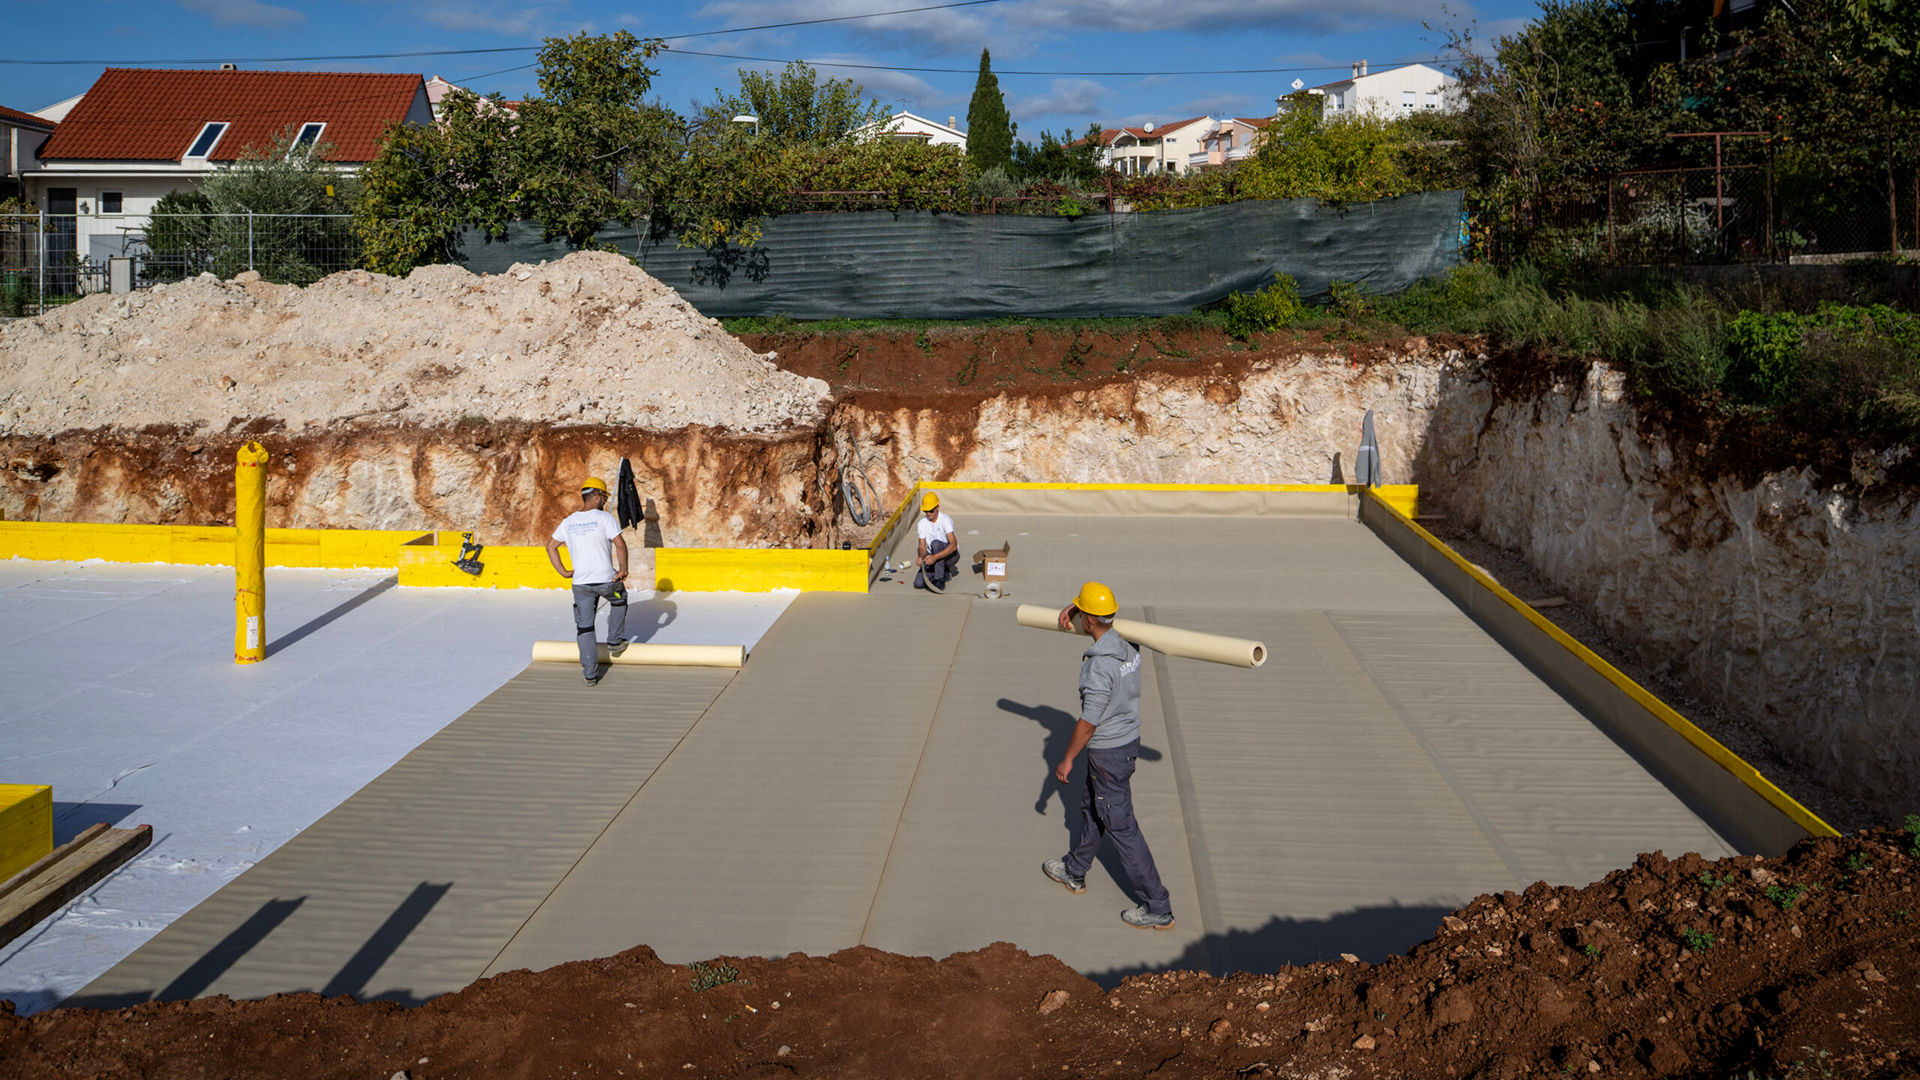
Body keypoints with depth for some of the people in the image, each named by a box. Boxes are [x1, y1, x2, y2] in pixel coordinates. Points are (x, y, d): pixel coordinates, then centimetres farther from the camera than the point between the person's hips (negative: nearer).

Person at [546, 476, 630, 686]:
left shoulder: (569, 521, 9)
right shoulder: (604, 518, -8)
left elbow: (550, 545, 14)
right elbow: (620, 543, -18)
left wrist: (563, 572, 13)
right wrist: (623, 569, -8)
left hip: (580, 583, 4)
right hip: (606, 580, -4)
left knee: (584, 627, 8)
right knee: (619, 600, 30)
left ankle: (590, 674, 6)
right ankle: (615, 641, 32)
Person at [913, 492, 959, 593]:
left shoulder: (945, 520, -19)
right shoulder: (922, 523, -2)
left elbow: (953, 545, -31)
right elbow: (922, 546, -3)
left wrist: (935, 557, -44)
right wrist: (921, 557, -28)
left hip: (950, 555, -5)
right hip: (933, 557, 5)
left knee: (935, 543, -37)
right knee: (918, 583, -17)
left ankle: (940, 581, -28)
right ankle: (945, 574, 9)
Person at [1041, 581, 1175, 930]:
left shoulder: (1100, 665, -28)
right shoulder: (1127, 647, -1)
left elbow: (1088, 723, -23)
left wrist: (1067, 759, -11)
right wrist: (1072, 611, 12)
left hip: (1108, 753, -9)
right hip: (1129, 740, 9)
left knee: (1121, 827, -1)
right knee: (1091, 808, 26)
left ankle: (1158, 909, 4)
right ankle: (1074, 872, 46)